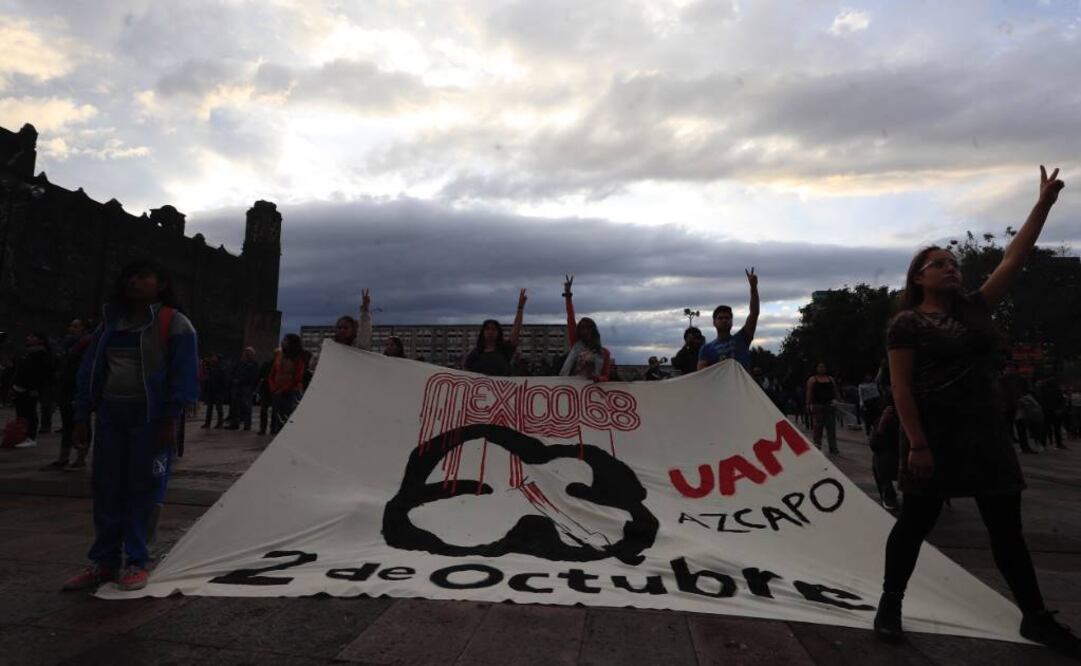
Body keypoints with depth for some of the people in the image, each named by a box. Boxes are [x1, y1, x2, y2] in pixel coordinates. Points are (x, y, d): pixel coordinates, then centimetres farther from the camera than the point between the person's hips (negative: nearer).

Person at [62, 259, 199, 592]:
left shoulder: (174, 324, -5)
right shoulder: (110, 322, 12)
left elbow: (184, 375, -10)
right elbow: (90, 370, 13)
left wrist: (170, 419, -14)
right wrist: (82, 417, 7)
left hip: (149, 417, -5)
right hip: (110, 415, 6)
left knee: (142, 490, -1)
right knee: (105, 489, 9)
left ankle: (136, 563, 11)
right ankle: (104, 562, 21)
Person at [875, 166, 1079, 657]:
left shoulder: (975, 308, 11)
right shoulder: (907, 324, -6)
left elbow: (1014, 259, 8)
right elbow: (901, 388, -12)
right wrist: (917, 443, -18)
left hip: (985, 431, 5)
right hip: (933, 433, -5)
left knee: (1007, 528, 11)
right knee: (915, 523, 3)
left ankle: (1035, 617, 25)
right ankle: (890, 604, 18)